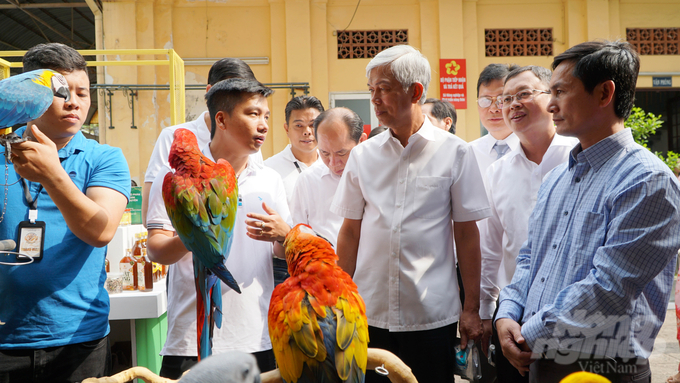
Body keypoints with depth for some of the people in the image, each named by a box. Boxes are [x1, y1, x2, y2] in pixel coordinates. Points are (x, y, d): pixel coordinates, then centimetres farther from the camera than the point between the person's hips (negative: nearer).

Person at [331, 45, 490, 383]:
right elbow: (350, 231, 9)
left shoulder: (455, 152, -2)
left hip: (432, 316, -2)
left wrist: (472, 308, -1)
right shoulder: (362, 155, 5)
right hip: (369, 314, 2)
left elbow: (466, 234, 0)